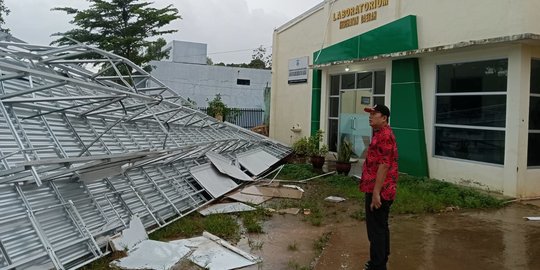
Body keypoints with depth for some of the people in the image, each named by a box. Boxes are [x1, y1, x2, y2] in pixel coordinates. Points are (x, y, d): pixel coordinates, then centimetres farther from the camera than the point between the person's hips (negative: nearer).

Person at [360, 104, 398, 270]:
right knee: (381, 226, 18)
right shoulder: (381, 133, 17)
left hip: (378, 191, -11)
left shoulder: (384, 135, -18)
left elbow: (384, 165, -24)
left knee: (376, 229, -4)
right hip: (381, 190, 11)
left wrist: (376, 193, -25)